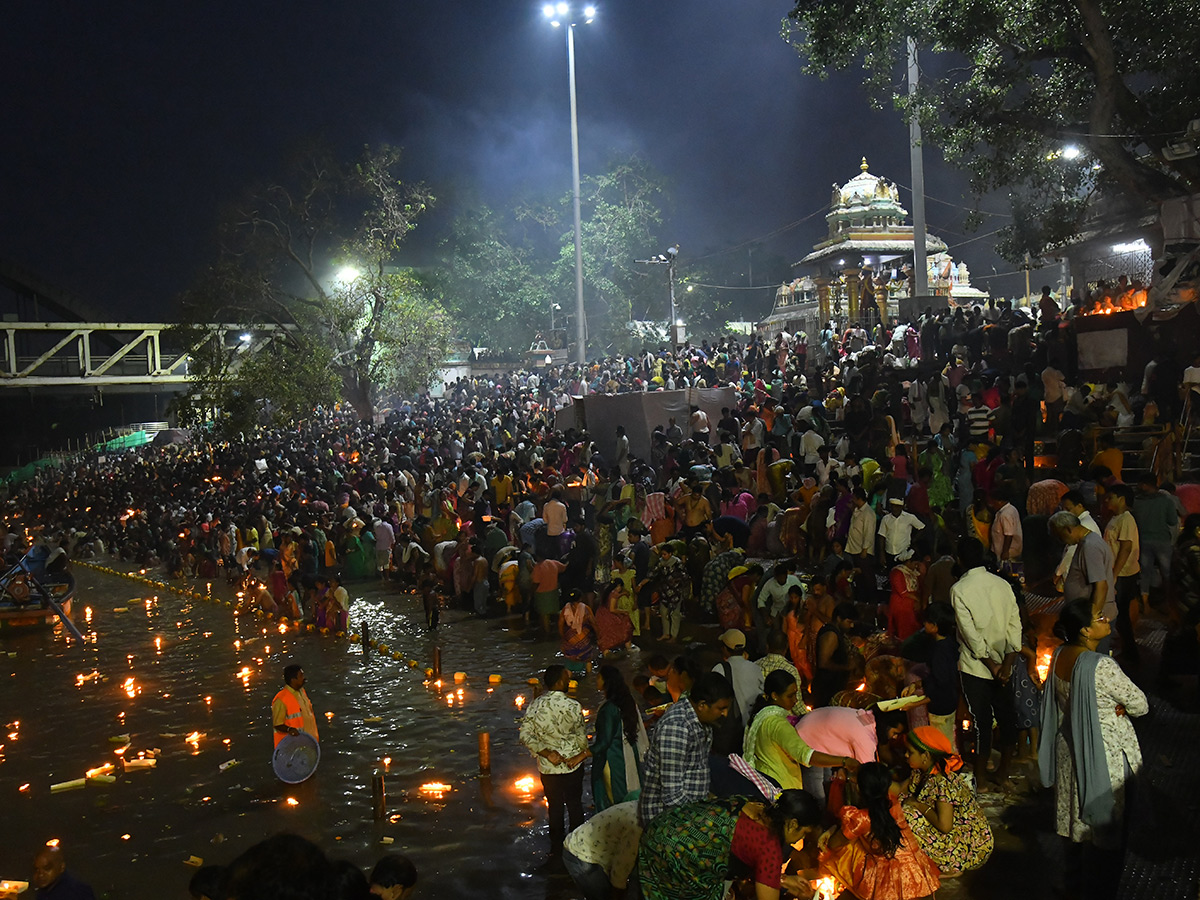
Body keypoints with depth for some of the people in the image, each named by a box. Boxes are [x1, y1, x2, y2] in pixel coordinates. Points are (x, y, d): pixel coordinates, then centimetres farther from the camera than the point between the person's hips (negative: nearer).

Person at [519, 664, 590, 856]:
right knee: (574, 805, 16)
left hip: (547, 767, 3)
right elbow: (581, 737, -12)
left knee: (555, 807, 18)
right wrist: (584, 752, 7)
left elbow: (525, 735, -12)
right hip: (573, 766, -2)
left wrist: (546, 753, -11)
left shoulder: (535, 705, -9)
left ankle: (556, 848, 27)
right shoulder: (573, 706, -18)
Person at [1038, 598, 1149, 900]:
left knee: (1079, 814, 24)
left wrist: (1109, 706, -3)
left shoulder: (1060, 656, -7)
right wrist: (1122, 707, 1)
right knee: (1106, 822, 12)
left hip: (1069, 747, 7)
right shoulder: (1102, 667, -30)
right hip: (1104, 754, -7)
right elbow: (1141, 705, -18)